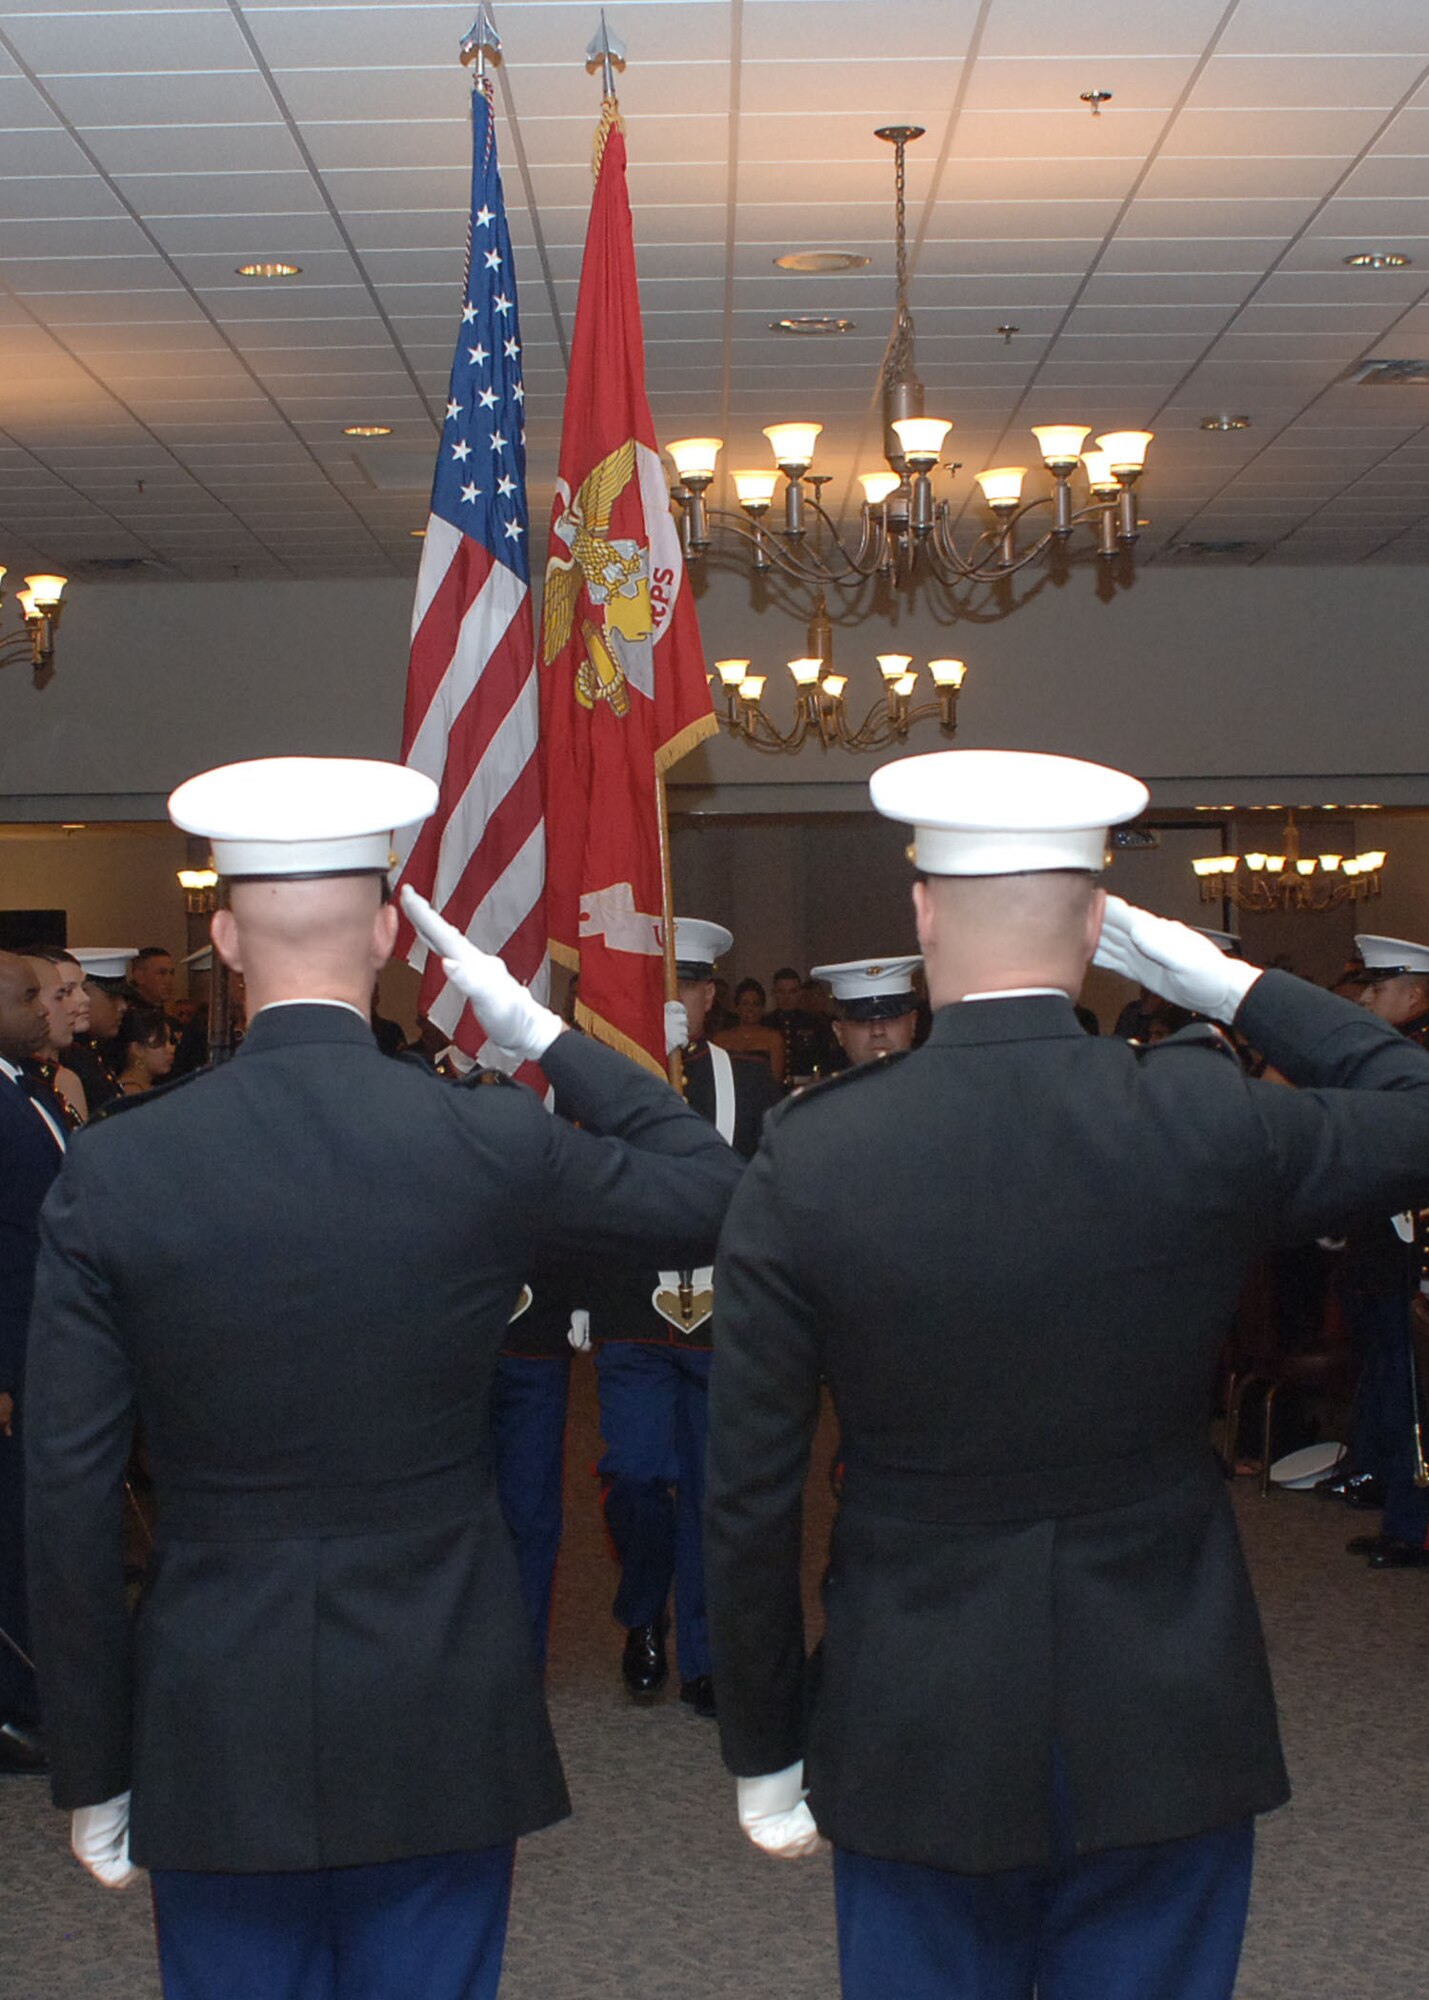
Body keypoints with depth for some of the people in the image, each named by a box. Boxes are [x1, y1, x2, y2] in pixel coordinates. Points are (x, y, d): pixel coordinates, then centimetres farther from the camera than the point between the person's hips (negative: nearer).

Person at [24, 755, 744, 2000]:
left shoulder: (112, 1172, -9)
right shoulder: (493, 1148, -11)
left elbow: (71, 1502, -6)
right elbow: (711, 1194, 6)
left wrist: (94, 1771, 4)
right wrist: (541, 1033, 9)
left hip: (214, 1742, 1)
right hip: (438, 1732, 0)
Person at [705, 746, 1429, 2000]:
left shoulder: (809, 1159, -12)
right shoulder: (1207, 1123, -13)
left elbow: (751, 1498, -8)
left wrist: (765, 1751, 4)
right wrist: (1234, 987, 7)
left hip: (917, 1744, 0)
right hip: (1165, 1735, 0)